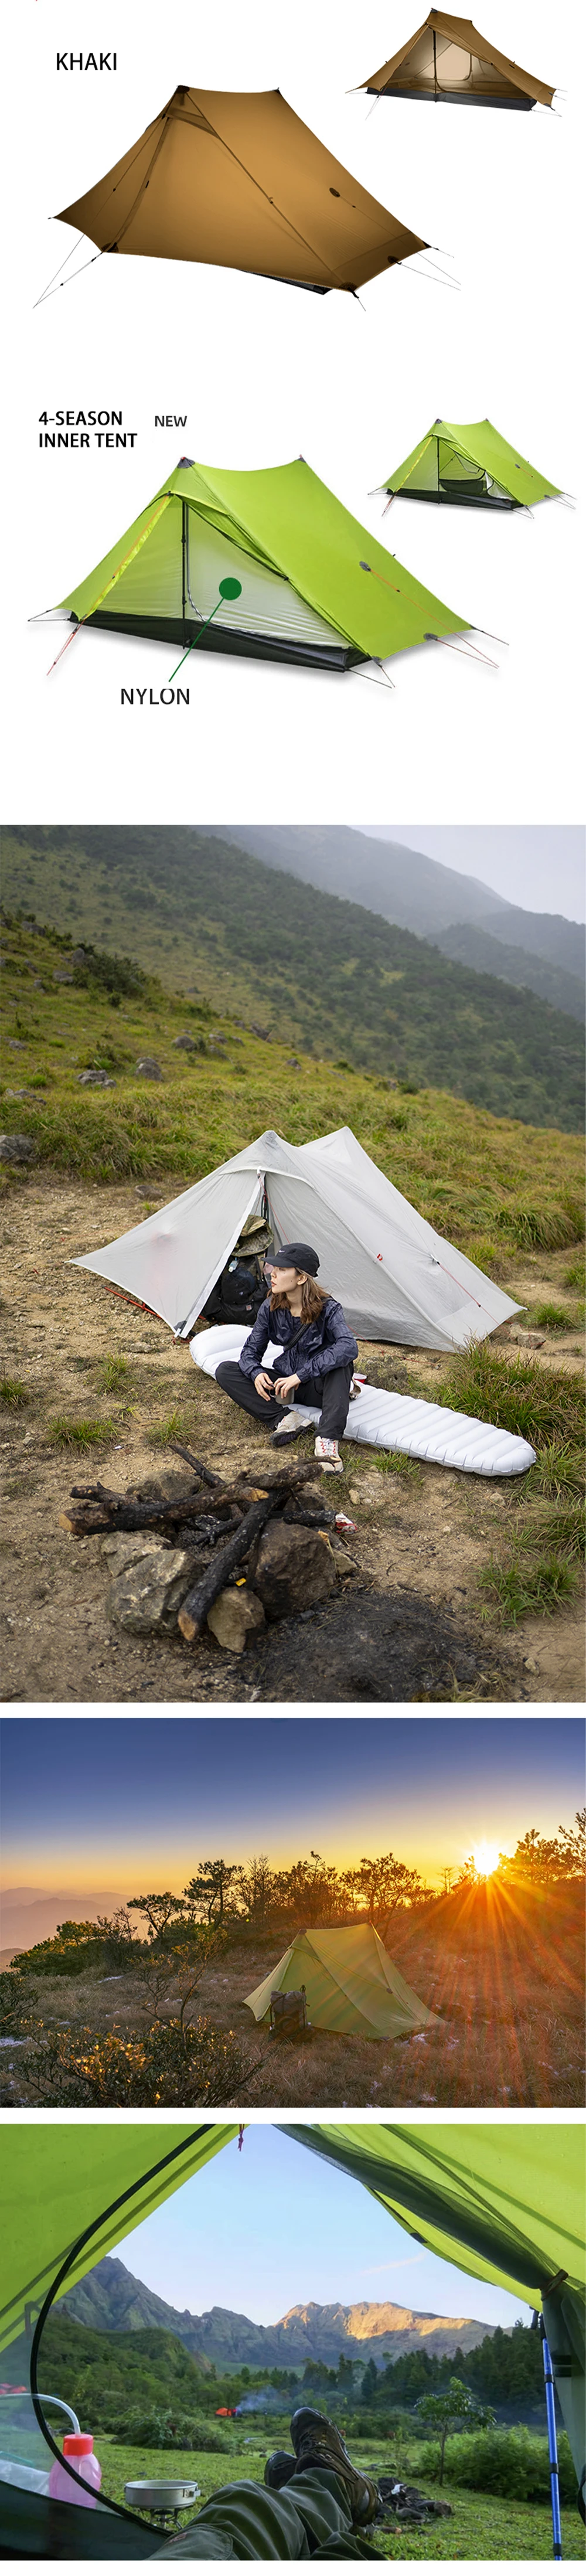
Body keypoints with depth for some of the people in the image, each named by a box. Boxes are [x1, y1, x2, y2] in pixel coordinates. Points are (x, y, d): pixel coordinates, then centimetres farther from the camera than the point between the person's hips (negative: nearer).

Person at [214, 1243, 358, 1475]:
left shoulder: (327, 1309, -21)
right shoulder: (271, 1308, -6)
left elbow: (349, 1347, -39)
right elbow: (251, 1350, 1)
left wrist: (301, 1375, -43)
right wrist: (256, 1373, -24)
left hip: (319, 1387, -5)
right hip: (285, 1385, 5)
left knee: (341, 1361, -39)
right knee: (225, 1371, -12)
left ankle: (328, 1441, -48)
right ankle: (283, 1418, -24)